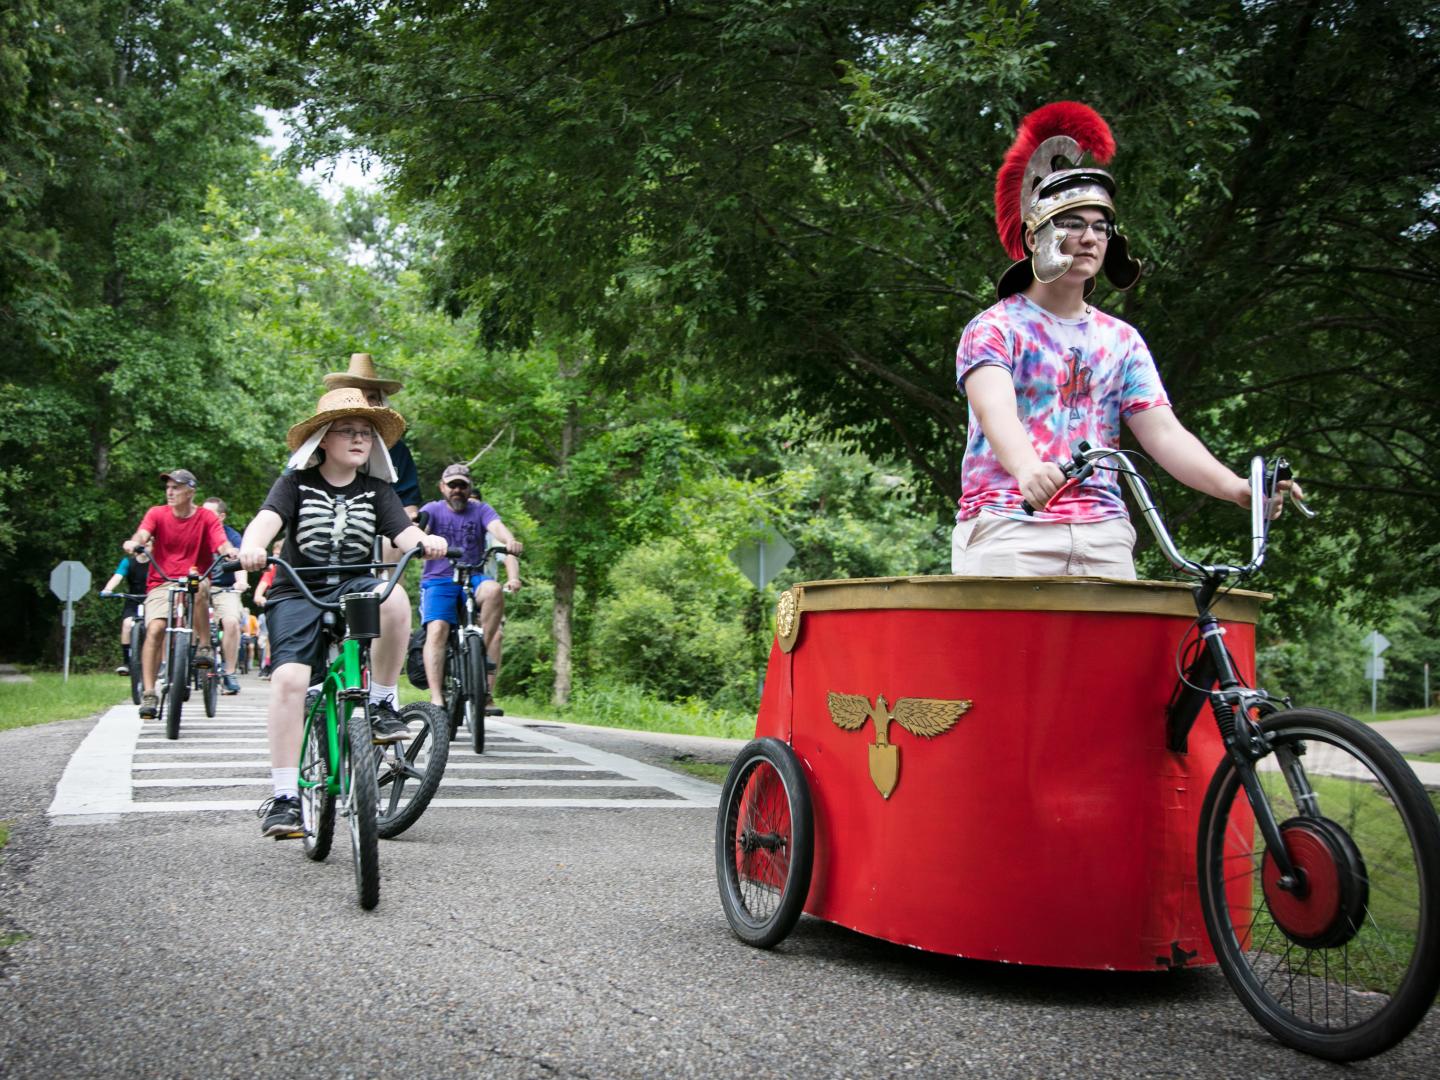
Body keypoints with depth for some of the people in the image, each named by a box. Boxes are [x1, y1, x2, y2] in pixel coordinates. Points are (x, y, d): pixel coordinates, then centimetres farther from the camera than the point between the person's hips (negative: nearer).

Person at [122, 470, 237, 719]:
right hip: (161, 583, 1)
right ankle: (148, 694, -16)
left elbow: (221, 544, -13)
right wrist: (134, 543, -38)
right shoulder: (157, 514, 5)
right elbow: (142, 534, -14)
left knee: (199, 586, -37)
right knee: (155, 629, -21)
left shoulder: (206, 518, 2)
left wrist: (230, 551, -37)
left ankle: (204, 646, -22)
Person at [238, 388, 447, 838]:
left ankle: (382, 705, -14)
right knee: (289, 678, -23)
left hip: (354, 588, 2)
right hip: (296, 594, -1)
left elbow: (404, 532, -6)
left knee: (394, 598, -33)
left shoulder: (377, 491, 9)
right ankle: (284, 796, -15)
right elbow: (268, 518, -15)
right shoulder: (296, 483, 3)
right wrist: (252, 546, -39)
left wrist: (426, 541, -31)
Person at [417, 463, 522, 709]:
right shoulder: (432, 510, 6)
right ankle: (436, 698, -27)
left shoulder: (481, 510, 8)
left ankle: (480, 651, -22)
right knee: (437, 630, -25)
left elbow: (498, 528, -12)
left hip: (472, 579, 1)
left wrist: (510, 542, -36)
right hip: (438, 581, -1)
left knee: (493, 590, -33)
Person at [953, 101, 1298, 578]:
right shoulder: (995, 327, 2)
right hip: (1007, 527, -4)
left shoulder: (1121, 339, 17)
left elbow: (1162, 431, 8)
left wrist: (1236, 488, -10)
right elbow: (996, 411, -17)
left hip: (1104, 536, 4)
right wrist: (1027, 468, -39)